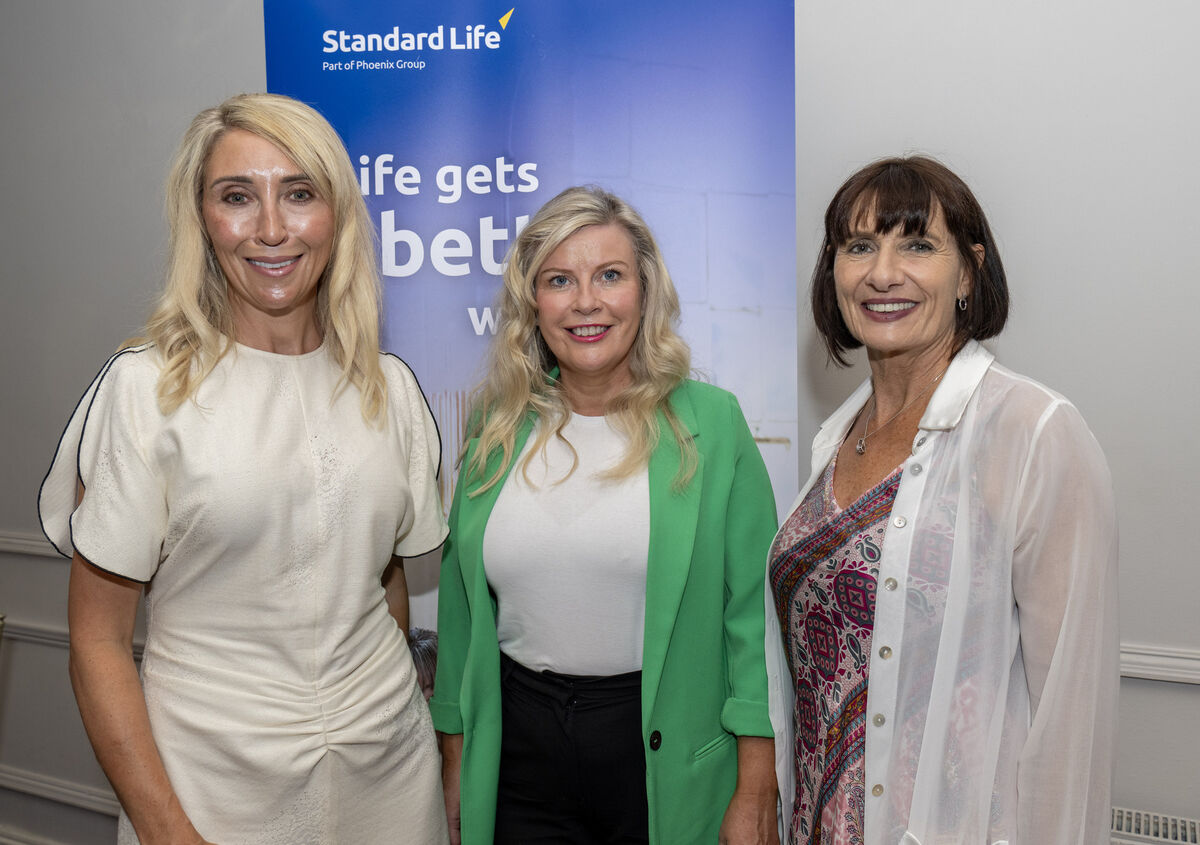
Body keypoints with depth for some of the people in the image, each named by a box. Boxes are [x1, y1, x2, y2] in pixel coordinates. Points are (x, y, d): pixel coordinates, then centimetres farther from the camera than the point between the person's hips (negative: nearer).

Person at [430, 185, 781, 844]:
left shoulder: (711, 422, -7)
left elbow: (752, 610, -7)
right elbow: (461, 605, 7)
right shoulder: (496, 428, 2)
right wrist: (454, 764, 8)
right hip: (519, 749, 3)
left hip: (668, 753, -2)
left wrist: (756, 792, -9)